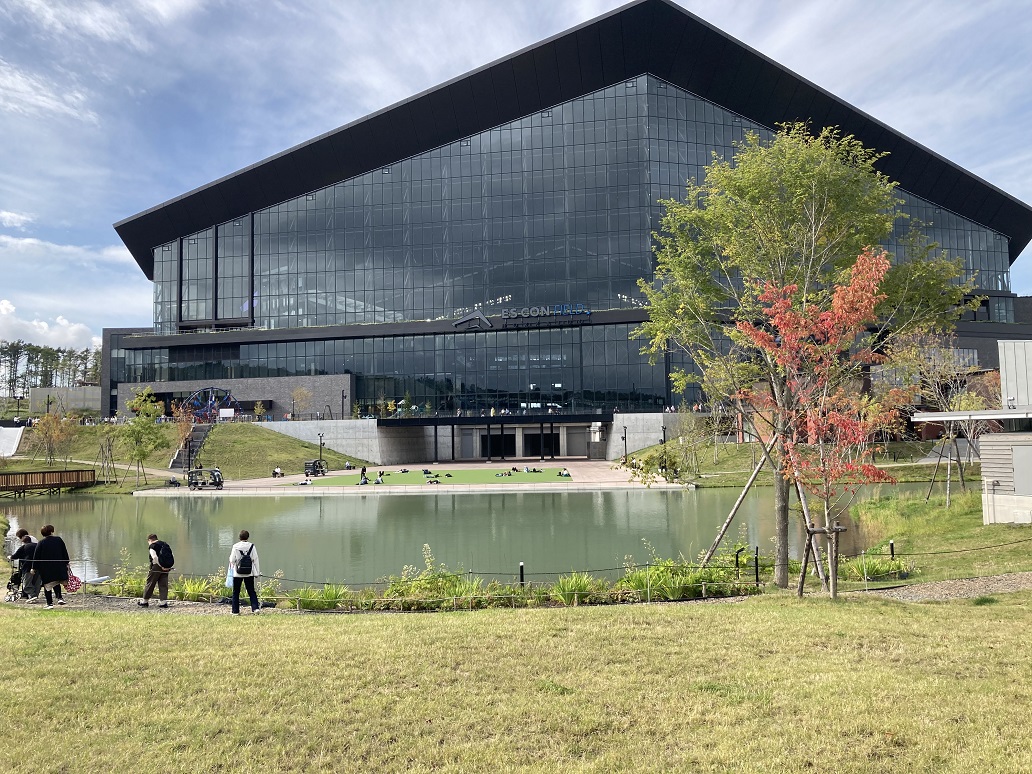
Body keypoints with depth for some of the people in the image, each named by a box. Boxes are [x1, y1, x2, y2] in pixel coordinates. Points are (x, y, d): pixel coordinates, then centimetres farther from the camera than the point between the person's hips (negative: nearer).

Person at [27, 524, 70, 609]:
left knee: (47, 586, 4)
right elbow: (65, 553, 8)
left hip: (46, 569, -2)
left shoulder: (41, 543, -4)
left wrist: (33, 568, 5)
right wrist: (66, 563, 18)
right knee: (56, 583, 18)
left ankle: (50, 603, 3)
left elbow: (36, 557, -2)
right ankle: (59, 597, 0)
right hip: (58, 567, 2)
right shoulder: (59, 540, 3)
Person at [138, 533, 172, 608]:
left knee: (150, 584, 6)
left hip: (156, 566, -6)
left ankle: (145, 601, 16)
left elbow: (154, 557, -19)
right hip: (166, 568, 6)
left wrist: (161, 566, -18)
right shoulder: (164, 544, 14)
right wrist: (168, 565, 7)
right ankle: (163, 602, 1)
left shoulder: (152, 546, -5)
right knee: (163, 585, 6)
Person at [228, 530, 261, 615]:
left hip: (237, 573, -1)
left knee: (236, 592, 10)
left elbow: (232, 560, -3)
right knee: (251, 591, 9)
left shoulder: (235, 546, -6)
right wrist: (256, 573, 5)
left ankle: (235, 611, 12)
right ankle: (255, 608, -6)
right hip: (249, 573, 1)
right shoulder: (252, 546, -3)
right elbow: (255, 560, -1)